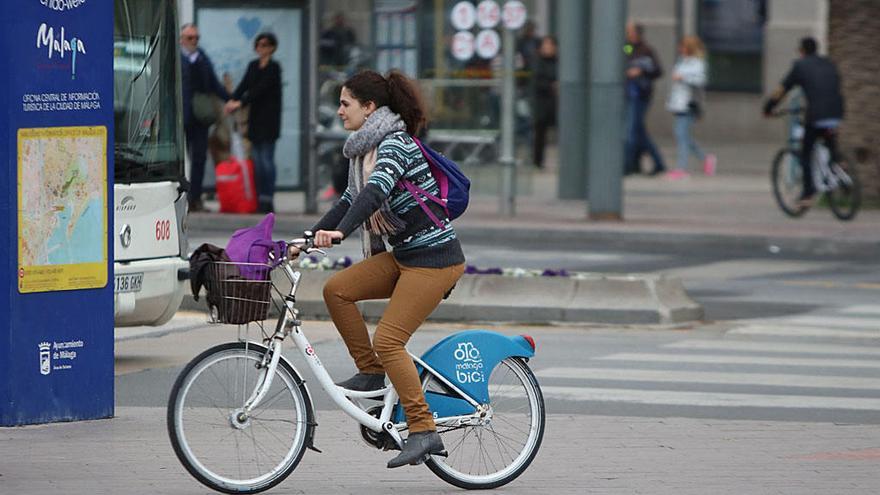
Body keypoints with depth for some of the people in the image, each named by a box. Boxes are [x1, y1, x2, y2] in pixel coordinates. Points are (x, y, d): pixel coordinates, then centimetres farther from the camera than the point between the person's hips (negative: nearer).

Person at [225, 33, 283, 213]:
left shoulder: (274, 68, -6)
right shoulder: (253, 66, 13)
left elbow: (260, 89, -15)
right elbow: (244, 85, 5)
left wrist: (240, 103, -22)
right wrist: (232, 100, -13)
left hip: (268, 118, -6)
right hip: (255, 118, 6)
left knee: (266, 159, -10)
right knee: (257, 159, 4)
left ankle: (267, 199, -10)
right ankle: (261, 198, 6)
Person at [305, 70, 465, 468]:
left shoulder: (394, 144, -17)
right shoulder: (366, 149, 13)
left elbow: (375, 192, -33)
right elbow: (350, 200, 18)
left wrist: (339, 232, -45)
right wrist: (310, 237, 9)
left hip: (433, 258, -9)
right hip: (402, 255, 9)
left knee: (388, 340, -14)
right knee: (337, 289, -4)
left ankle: (424, 432, -11)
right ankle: (371, 372, 6)